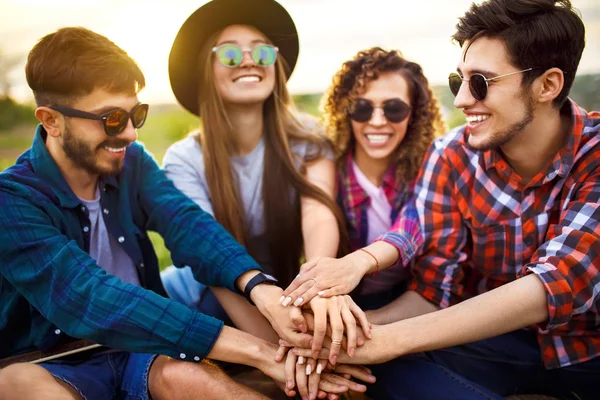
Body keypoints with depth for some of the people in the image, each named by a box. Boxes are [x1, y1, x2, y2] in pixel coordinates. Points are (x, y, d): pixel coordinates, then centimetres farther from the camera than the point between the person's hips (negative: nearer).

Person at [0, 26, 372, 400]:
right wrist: (254, 349, -37)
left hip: (137, 349, 3)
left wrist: (260, 287, -41)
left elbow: (187, 224, -18)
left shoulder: (131, 161, 0)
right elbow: (89, 298, -30)